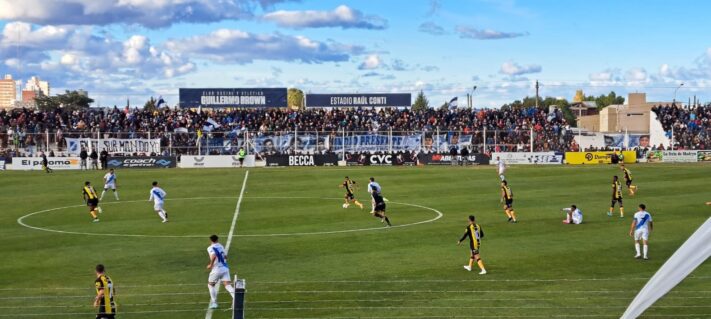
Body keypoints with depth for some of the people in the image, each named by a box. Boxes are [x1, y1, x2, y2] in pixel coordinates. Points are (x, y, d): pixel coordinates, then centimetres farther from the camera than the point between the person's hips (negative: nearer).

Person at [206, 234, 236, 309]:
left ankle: (214, 303, 13)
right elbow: (225, 256, 21)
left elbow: (214, 256, -24)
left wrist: (211, 265, -13)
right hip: (225, 267, 5)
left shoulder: (210, 248, -6)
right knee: (228, 285, -2)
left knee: (211, 284, 15)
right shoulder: (221, 246, 14)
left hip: (217, 269, -5)